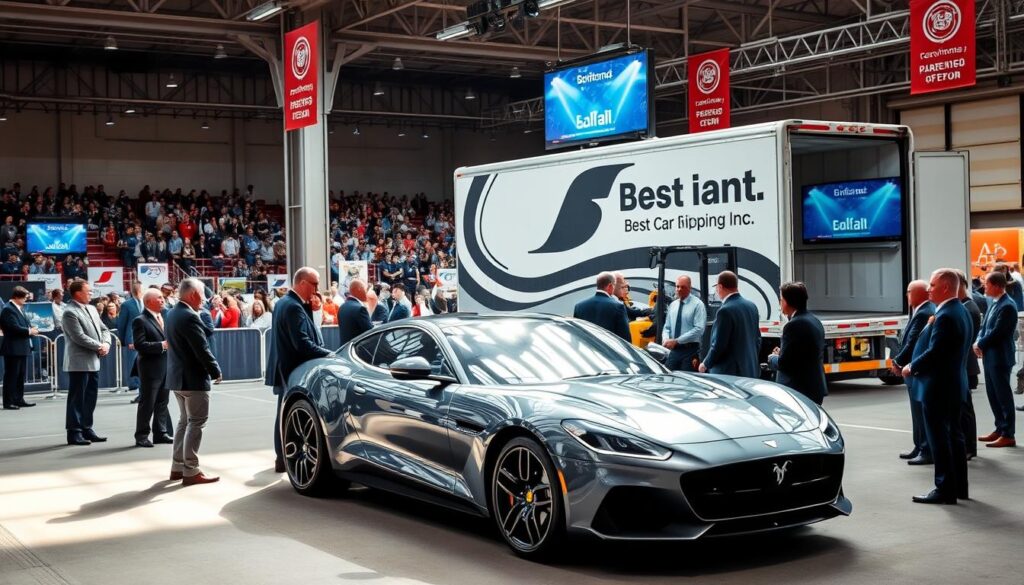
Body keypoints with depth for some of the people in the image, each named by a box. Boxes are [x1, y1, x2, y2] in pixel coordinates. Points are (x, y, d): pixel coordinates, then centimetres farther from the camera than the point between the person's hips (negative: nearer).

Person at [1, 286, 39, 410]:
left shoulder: (20, 308, 16)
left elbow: (25, 324, 22)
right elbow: (15, 328, -22)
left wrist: (31, 329, 1)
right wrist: (29, 331, -13)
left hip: (22, 348, 10)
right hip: (13, 349, -9)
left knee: (21, 375, 13)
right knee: (11, 376, -5)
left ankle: (19, 399, 20)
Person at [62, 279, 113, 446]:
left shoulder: (91, 309, 13)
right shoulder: (70, 312, -13)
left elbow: (103, 329, 16)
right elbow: (79, 337, -20)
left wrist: (106, 343, -3)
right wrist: (99, 346, -13)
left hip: (94, 361, 8)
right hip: (79, 362, -8)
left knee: (90, 398, 13)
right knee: (77, 399, -1)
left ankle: (87, 429, 21)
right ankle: (74, 432, 4)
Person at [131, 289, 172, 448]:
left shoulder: (163, 317, 13)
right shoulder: (140, 321, -11)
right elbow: (140, 345, -19)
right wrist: (162, 345, -22)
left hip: (165, 367, 7)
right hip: (150, 368, -7)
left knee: (162, 402, 12)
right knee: (147, 403, 0)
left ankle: (160, 433, 21)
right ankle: (141, 436, 8)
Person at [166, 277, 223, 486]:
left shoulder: (172, 314, 9)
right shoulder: (189, 317, -21)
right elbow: (202, 349, -20)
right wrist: (216, 371, -9)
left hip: (177, 376, 10)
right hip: (193, 378, -10)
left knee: (185, 421, 18)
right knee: (196, 423, -4)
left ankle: (177, 466, 22)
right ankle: (191, 471, -3)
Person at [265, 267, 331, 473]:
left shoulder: (284, 302, 14)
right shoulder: (294, 307, -20)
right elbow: (302, 343, -26)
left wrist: (309, 308, 4)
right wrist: (329, 354, -23)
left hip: (283, 370, 10)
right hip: (293, 371, -10)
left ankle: (283, 458, 23)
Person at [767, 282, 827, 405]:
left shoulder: (794, 325, -18)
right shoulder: (814, 321, 13)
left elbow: (784, 363, -19)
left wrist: (772, 358, 1)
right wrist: (781, 354, 13)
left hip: (798, 390, -10)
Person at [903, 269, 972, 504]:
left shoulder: (945, 317, -21)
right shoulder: (961, 312, 11)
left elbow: (933, 353, -24)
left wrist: (911, 367, -10)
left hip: (938, 387, -10)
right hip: (955, 384, 10)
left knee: (940, 439, -3)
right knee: (953, 436, 15)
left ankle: (945, 489, 2)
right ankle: (959, 487, 23)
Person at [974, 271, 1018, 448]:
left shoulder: (1007, 306, -19)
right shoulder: (994, 302, 11)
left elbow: (996, 332, -21)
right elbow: (984, 326, 14)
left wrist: (980, 345, -9)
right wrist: (978, 342, -2)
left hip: (1000, 357, -9)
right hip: (990, 356, 9)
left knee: (1003, 396, -2)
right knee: (993, 394, 16)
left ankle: (1008, 435, 4)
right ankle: (1000, 429, 26)